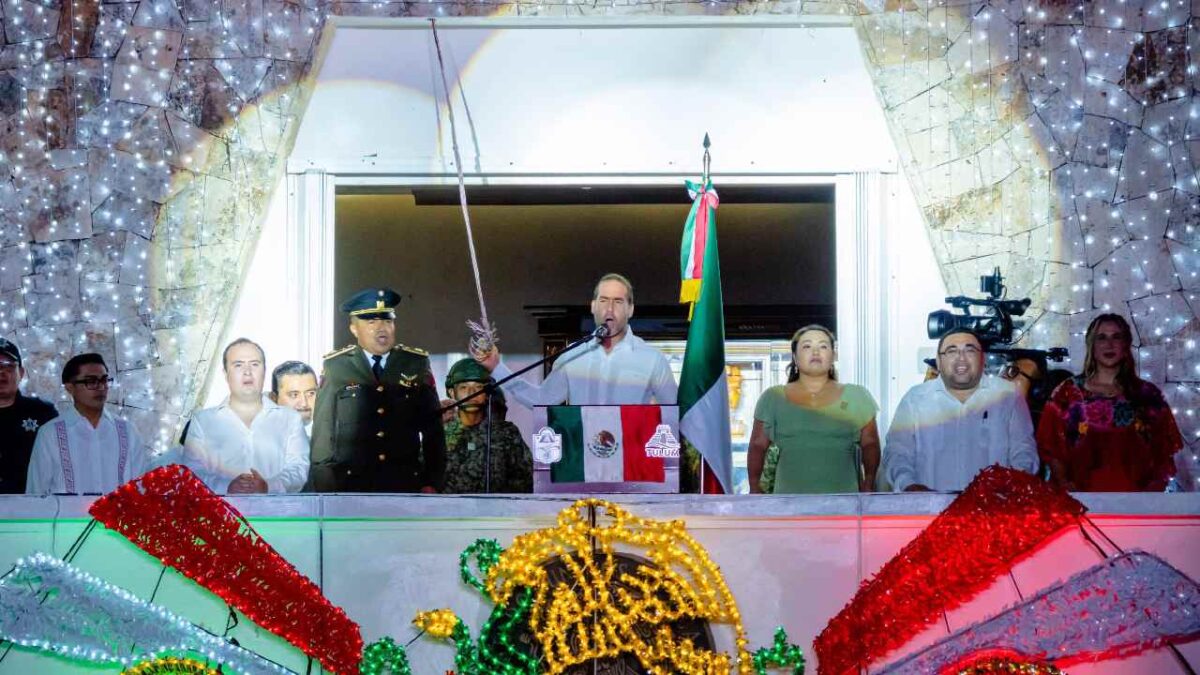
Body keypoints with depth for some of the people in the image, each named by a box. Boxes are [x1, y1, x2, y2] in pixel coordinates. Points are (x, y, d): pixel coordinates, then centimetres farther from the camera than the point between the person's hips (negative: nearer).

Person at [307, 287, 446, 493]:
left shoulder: (417, 365, 7)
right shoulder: (335, 367, 4)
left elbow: (433, 430, 7)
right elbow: (323, 431, 5)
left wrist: (432, 484, 1)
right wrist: (324, 489, 1)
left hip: (405, 485, 1)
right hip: (350, 487, -1)